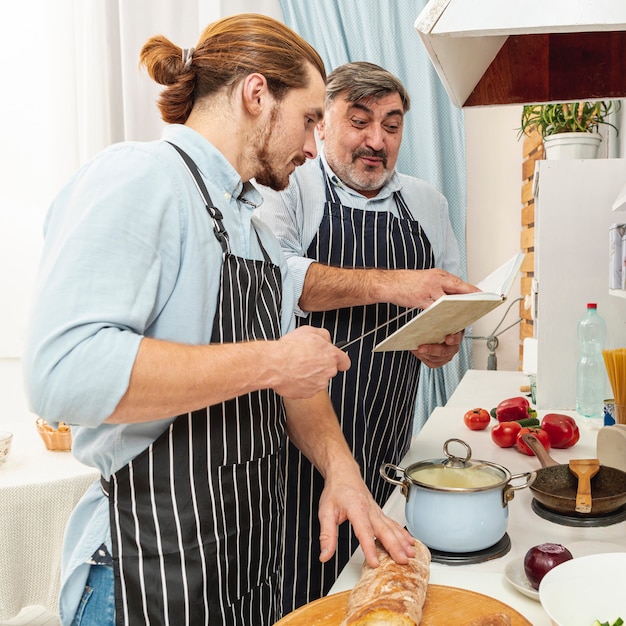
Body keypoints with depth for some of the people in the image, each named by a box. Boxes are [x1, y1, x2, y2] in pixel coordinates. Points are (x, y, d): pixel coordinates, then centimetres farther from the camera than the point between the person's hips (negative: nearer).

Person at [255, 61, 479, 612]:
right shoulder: (289, 188, -5)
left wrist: (450, 339, -2)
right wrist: (385, 283, -30)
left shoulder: (427, 204, 13)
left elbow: (450, 296, 20)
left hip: (390, 443, 5)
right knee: (300, 595, 3)